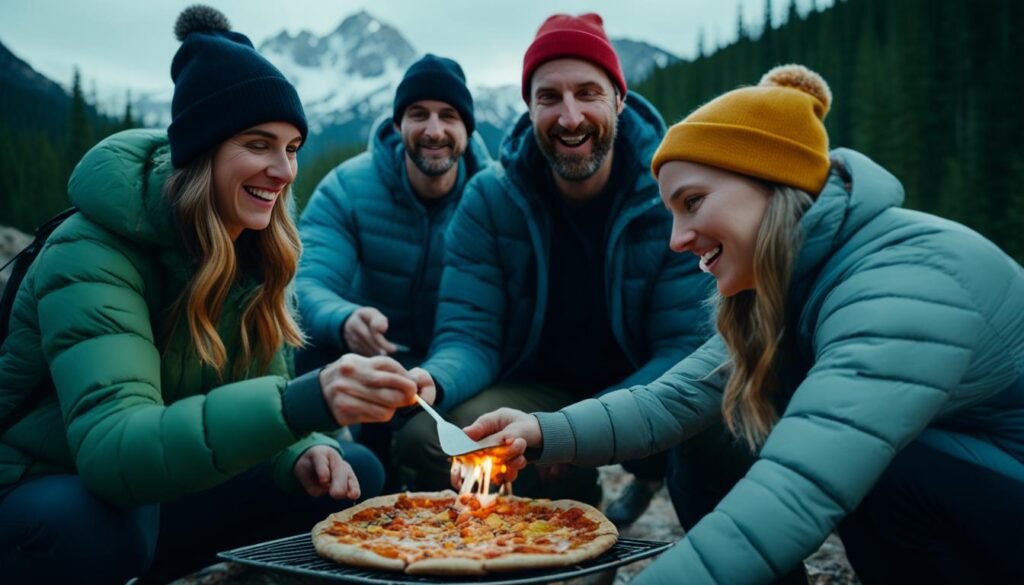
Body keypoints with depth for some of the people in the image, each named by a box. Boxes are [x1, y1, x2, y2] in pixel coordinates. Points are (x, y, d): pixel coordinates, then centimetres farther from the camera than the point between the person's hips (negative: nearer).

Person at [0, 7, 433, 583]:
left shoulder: (256, 251, -5)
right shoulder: (92, 257, -25)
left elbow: (261, 390, 1)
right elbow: (110, 450, -38)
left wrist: (302, 453, -23)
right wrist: (300, 405, -53)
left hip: (163, 493, 7)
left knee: (355, 474, -7)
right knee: (91, 521, -39)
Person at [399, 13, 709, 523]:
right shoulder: (489, 200, -9)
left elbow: (686, 345, -16)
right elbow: (470, 336, -13)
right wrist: (428, 384, -38)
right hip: (537, 391, 2)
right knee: (424, 437, -24)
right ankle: (574, 500, 4)